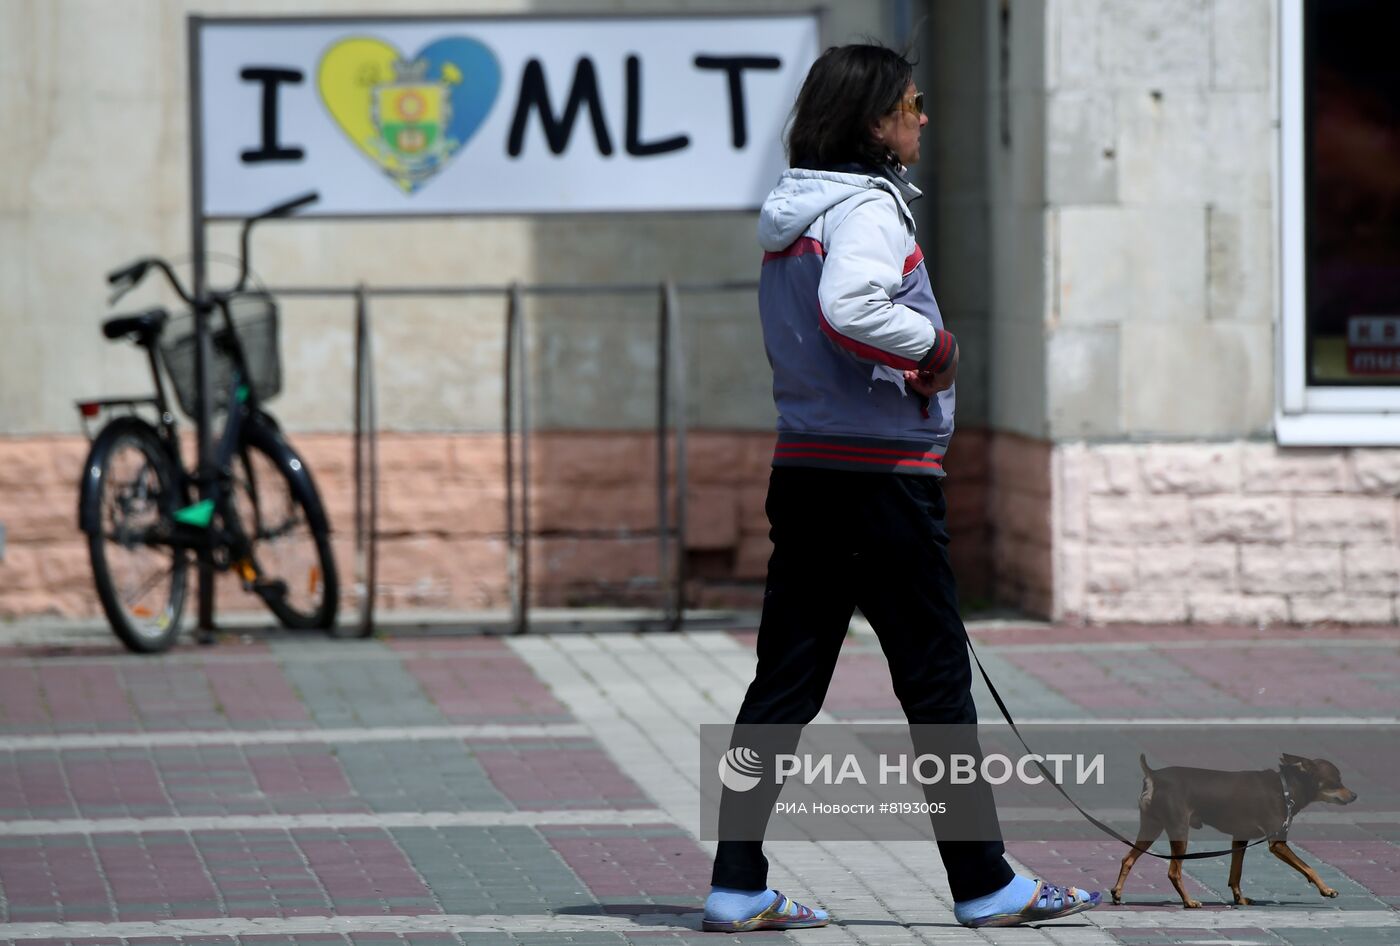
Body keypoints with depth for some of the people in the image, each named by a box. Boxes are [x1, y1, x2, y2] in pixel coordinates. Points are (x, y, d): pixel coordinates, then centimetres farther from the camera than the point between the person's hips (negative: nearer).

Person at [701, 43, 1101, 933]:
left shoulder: (791, 211, 13)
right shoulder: (870, 207, -14)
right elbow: (848, 307, -32)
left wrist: (914, 360, 8)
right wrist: (935, 343, -17)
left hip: (805, 468, 8)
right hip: (884, 475, -8)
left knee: (787, 680, 8)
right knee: (937, 678, 1)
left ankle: (737, 885, 5)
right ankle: (984, 884, 9)